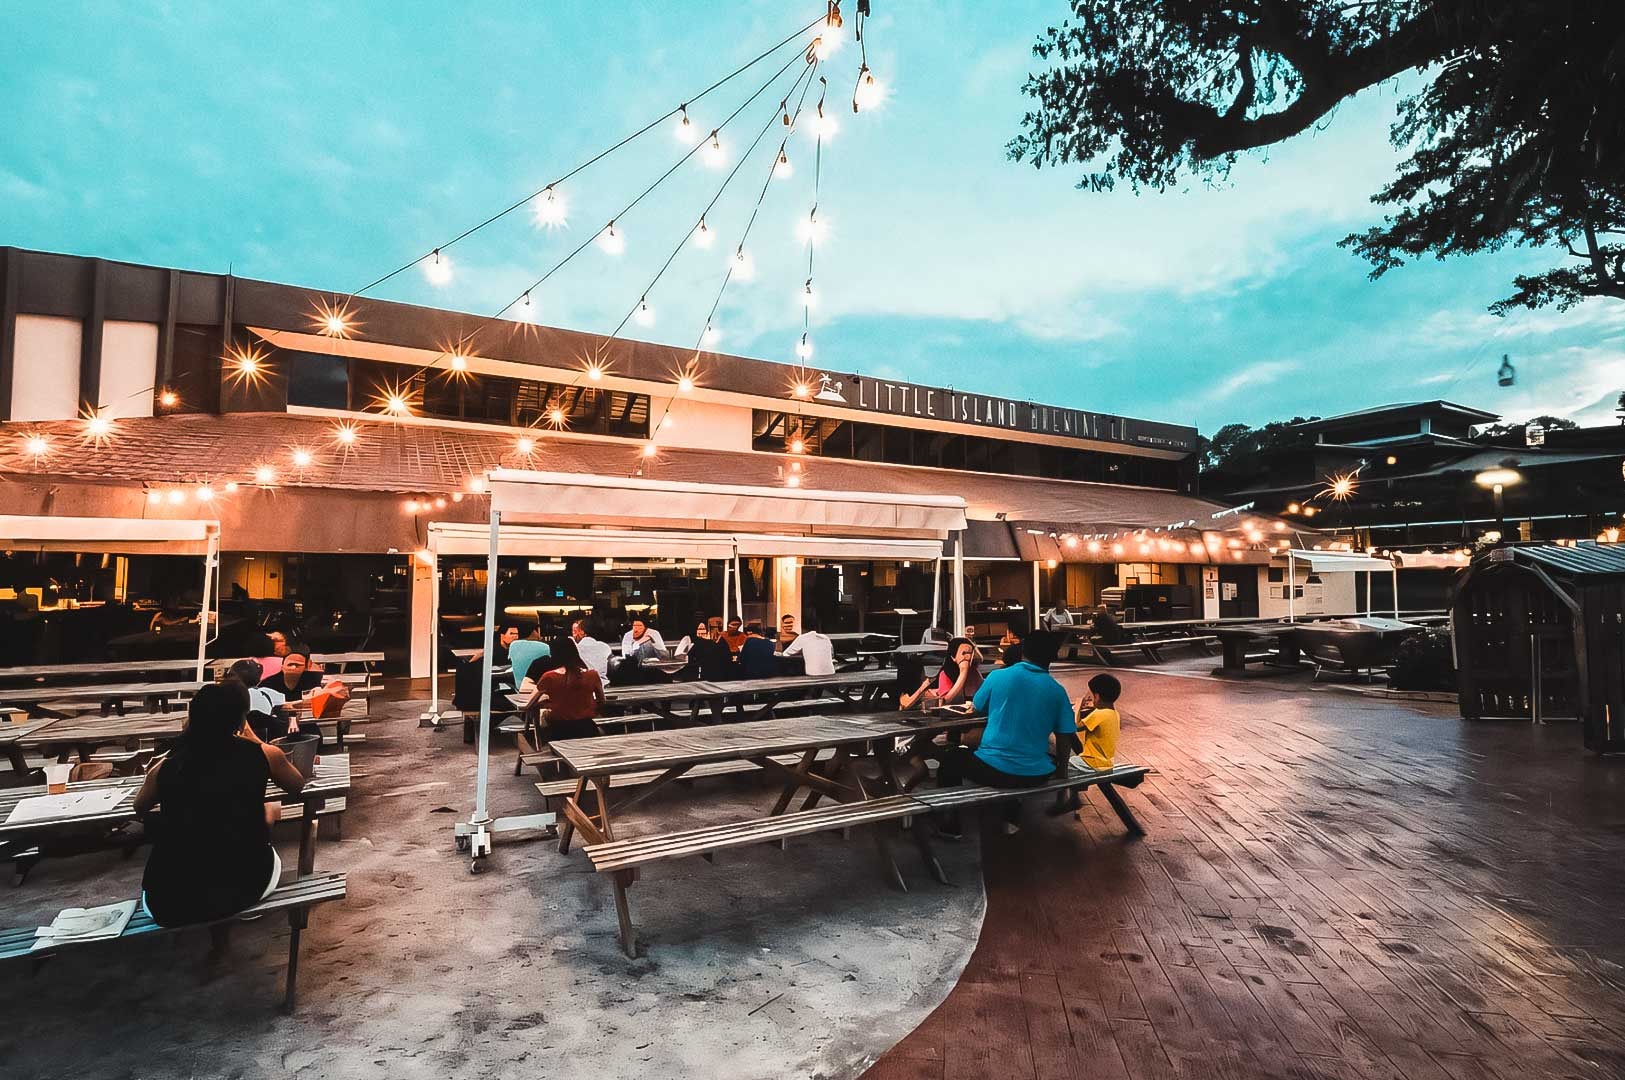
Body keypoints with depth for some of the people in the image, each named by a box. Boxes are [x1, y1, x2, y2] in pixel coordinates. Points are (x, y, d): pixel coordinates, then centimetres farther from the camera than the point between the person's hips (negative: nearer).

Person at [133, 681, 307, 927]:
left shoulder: (166, 766, 1)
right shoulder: (263, 755, -4)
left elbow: (139, 809, 24)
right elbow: (298, 786, 18)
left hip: (169, 904, 2)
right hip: (242, 888, -2)